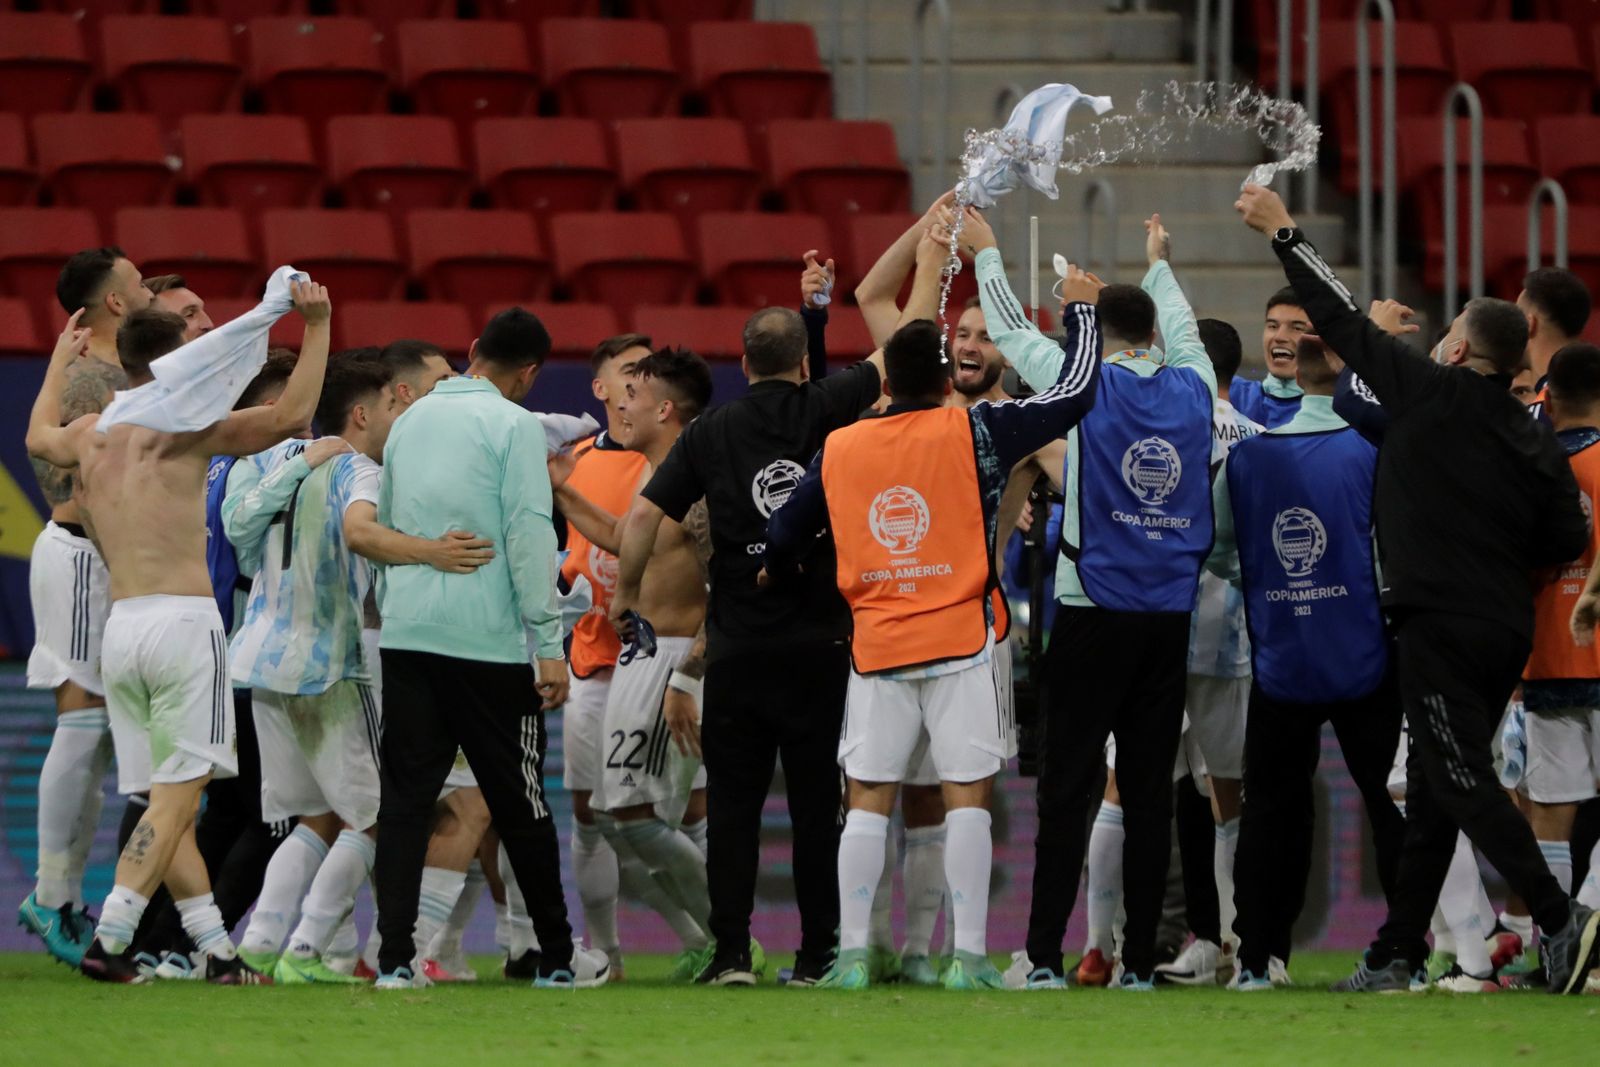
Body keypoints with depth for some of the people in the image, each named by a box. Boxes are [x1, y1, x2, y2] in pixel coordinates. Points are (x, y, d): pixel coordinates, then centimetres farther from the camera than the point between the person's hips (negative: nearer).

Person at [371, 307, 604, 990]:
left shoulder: (411, 421, 14)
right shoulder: (514, 426, -5)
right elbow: (529, 535, -12)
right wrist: (550, 644, -11)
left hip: (404, 633, 5)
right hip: (487, 641, -5)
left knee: (404, 799, 3)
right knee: (519, 802, 4)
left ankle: (395, 958, -5)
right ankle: (557, 958, 13)